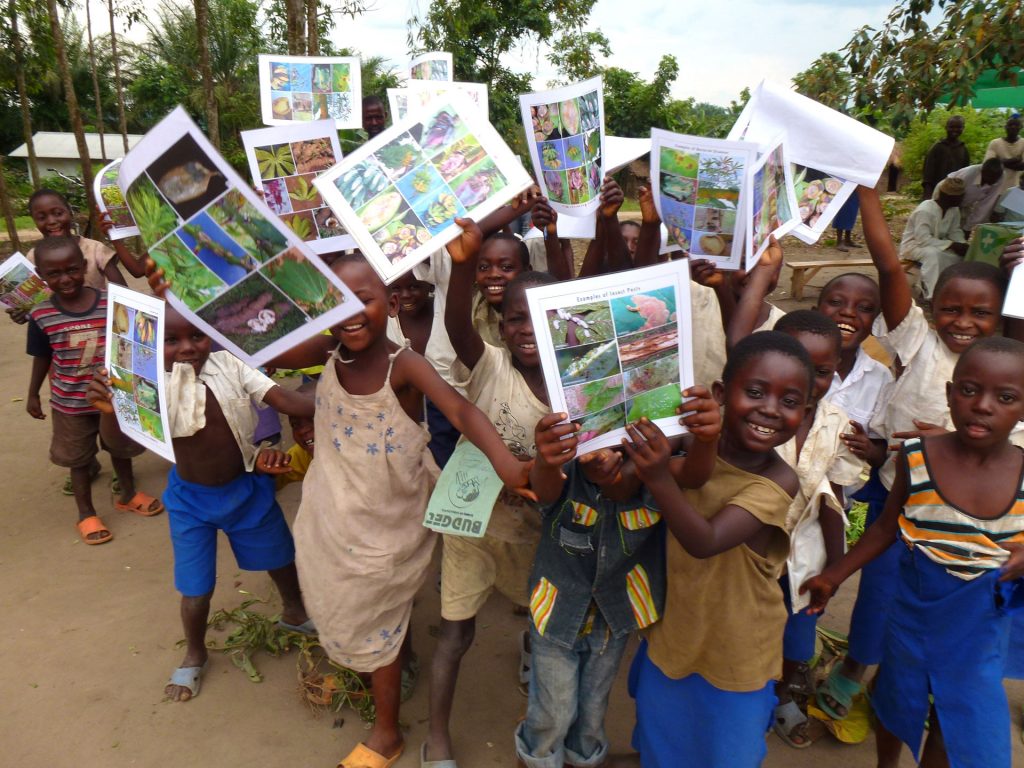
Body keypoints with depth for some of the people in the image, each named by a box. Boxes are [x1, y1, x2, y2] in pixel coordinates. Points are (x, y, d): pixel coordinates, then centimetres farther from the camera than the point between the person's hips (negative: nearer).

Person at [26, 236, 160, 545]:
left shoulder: (111, 303, -16)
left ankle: (128, 494, 46)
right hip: (69, 403, -1)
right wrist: (33, 394, 8)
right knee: (80, 459, 16)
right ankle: (86, 514, 33)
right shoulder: (41, 316, -14)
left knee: (120, 448, 22)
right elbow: (42, 358, 0)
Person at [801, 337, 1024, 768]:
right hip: (915, 608, 0)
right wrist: (835, 576, -1)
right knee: (897, 699, 22)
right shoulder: (917, 459, -14)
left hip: (980, 623, 0)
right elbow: (886, 528, -2)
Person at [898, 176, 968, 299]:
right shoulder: (925, 210, -26)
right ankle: (933, 294, -37)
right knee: (933, 254, -37)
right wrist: (951, 245, -31)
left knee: (962, 254, -12)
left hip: (936, 245, 8)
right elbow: (923, 239, -31)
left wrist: (962, 245, -18)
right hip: (914, 246, -8)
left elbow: (955, 232, 4)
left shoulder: (954, 210, 0)